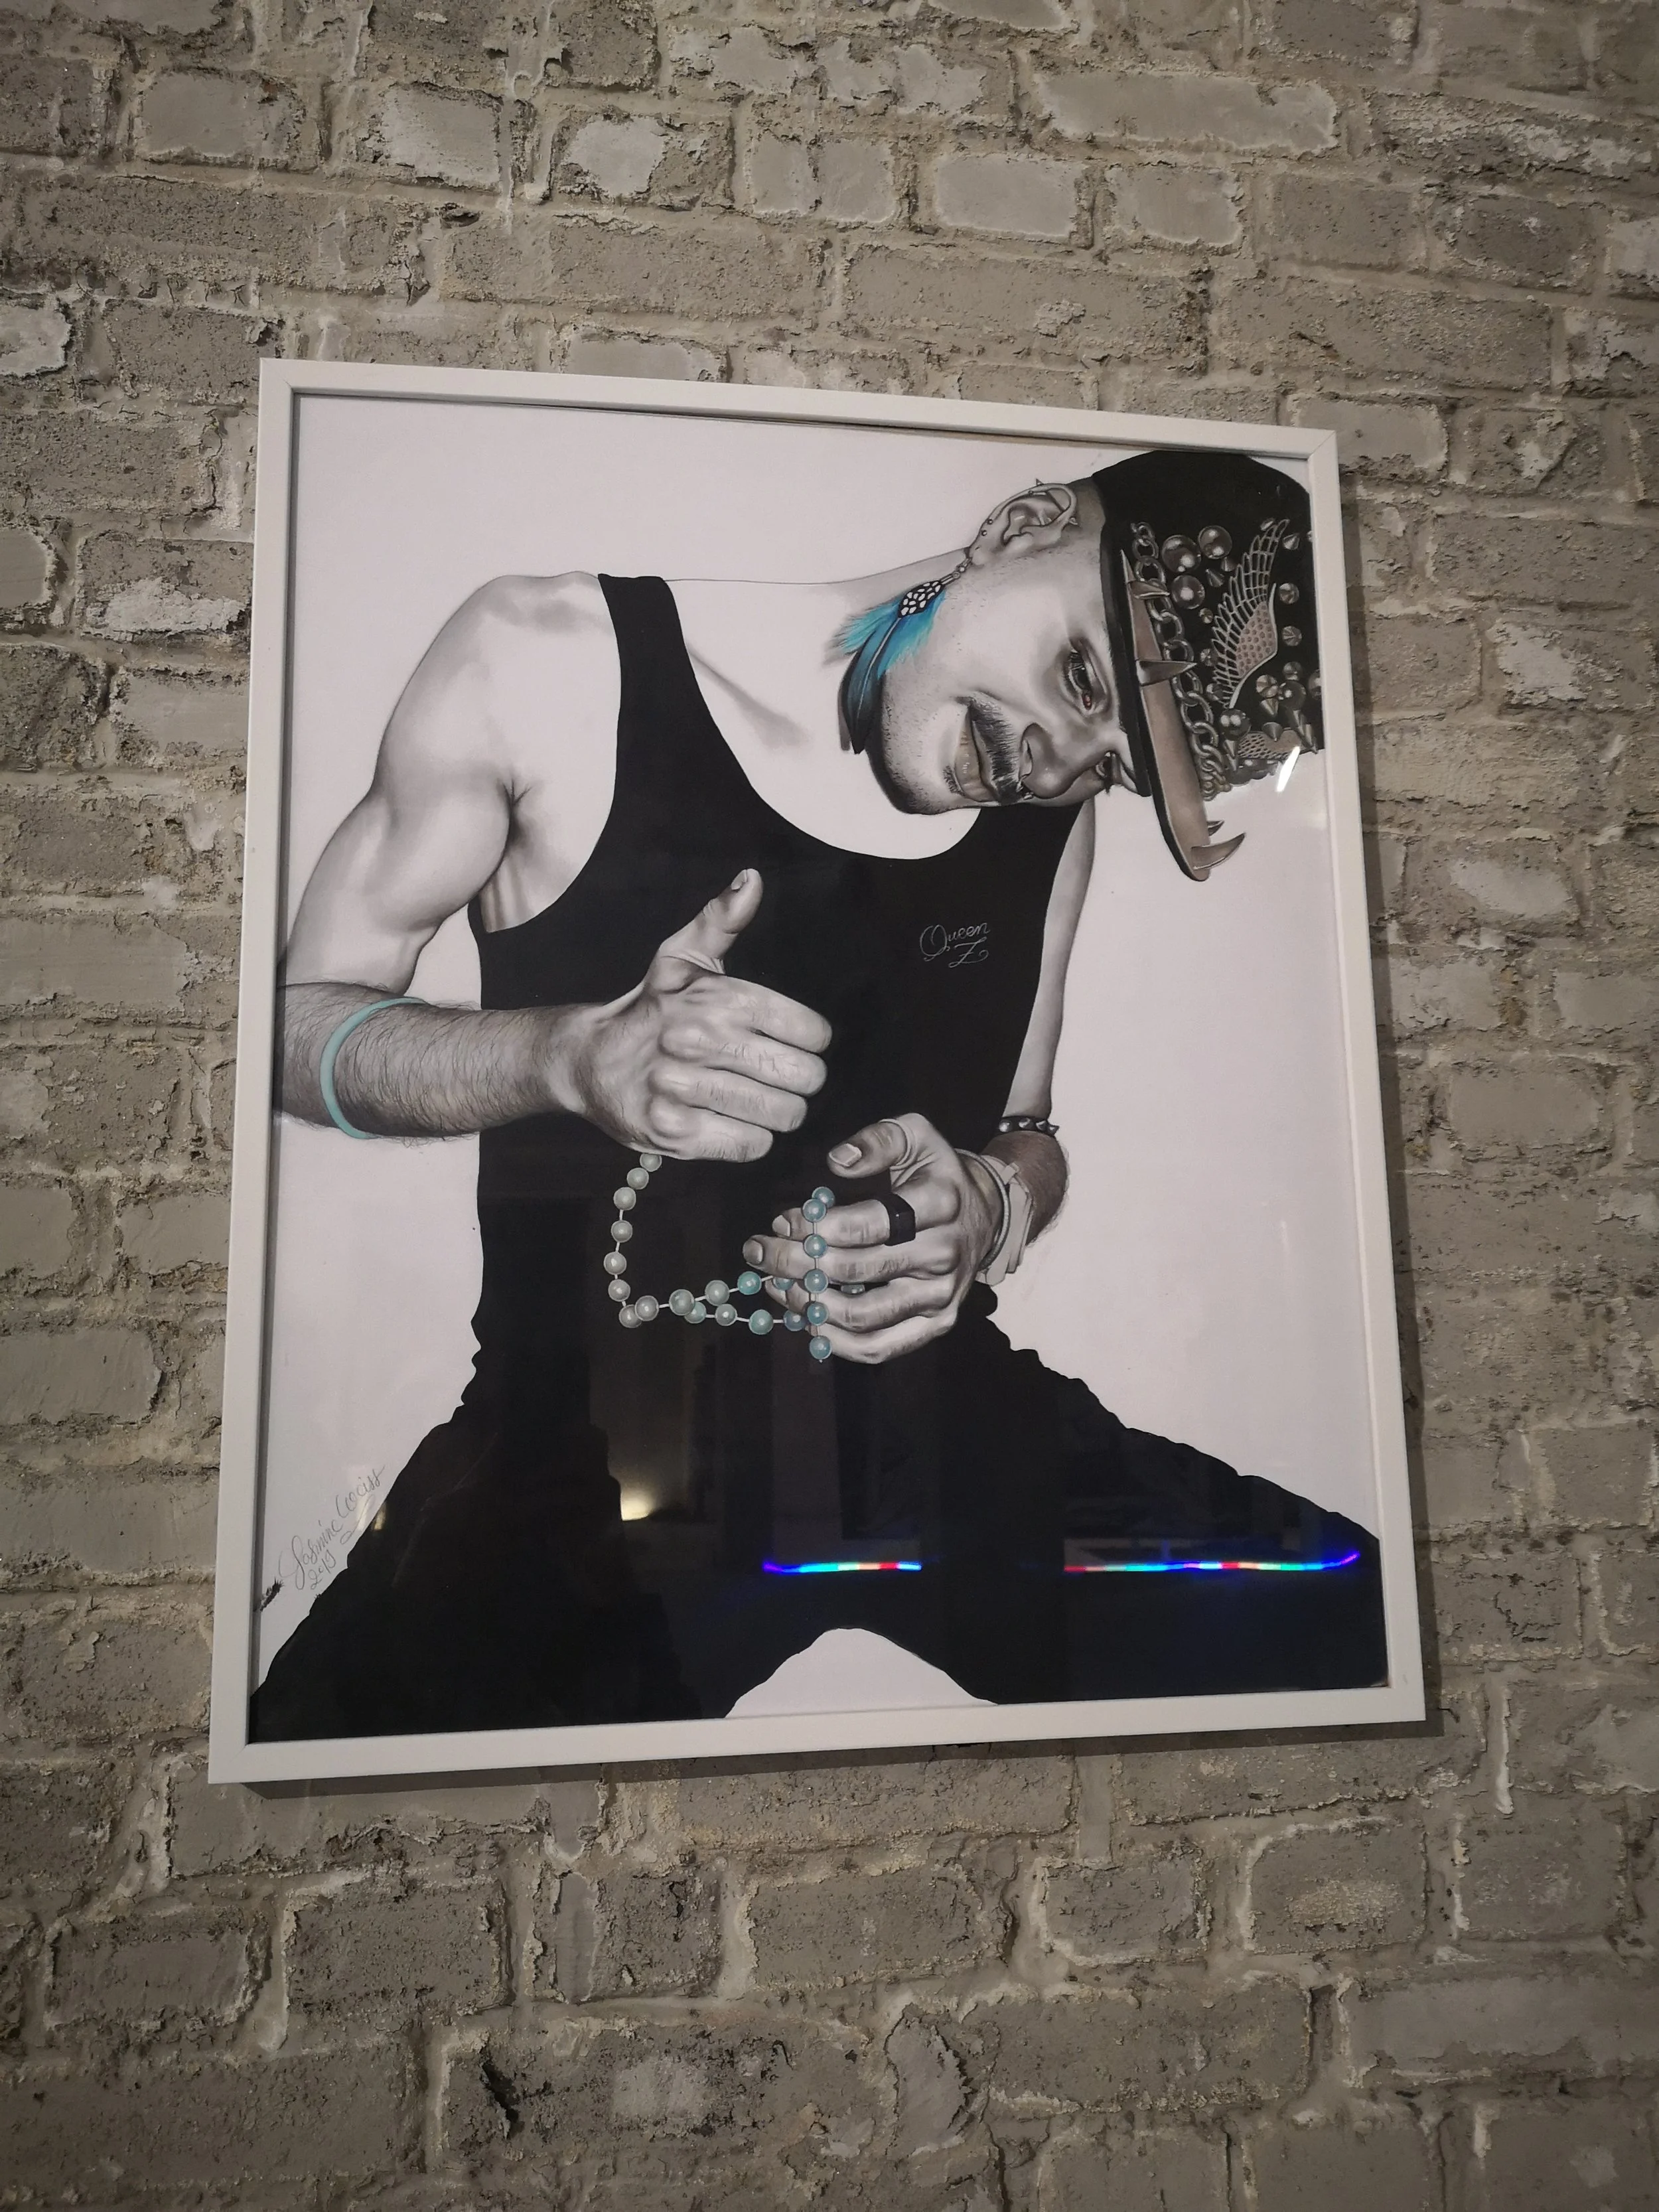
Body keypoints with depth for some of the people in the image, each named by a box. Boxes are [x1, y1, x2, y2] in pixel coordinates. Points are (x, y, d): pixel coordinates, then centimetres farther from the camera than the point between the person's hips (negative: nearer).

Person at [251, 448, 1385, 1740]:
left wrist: (990, 1208, -10)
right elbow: (294, 1019, -2)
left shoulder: (1053, 813, 5)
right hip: (596, 1445, -3)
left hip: (939, 1421, 4)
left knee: (1342, 1629, -18)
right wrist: (578, 1057, -21)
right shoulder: (554, 660, -7)